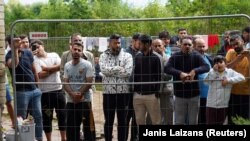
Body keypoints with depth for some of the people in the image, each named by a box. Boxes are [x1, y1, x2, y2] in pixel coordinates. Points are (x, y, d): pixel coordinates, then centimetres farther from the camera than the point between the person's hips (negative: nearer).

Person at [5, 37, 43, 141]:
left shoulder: (28, 52, 4)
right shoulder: (10, 55, -9)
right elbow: (13, 65, -35)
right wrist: (15, 49, -33)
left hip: (34, 90, 5)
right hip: (21, 92, -5)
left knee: (38, 116, 10)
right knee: (21, 119, 2)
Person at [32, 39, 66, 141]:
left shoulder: (54, 55, 6)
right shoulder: (34, 59, -4)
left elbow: (61, 66, -11)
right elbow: (40, 75, -16)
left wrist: (46, 68, -11)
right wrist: (54, 69, -8)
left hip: (58, 90, 3)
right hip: (45, 92, -3)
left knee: (62, 115, 10)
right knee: (47, 117, 5)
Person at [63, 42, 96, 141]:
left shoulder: (87, 65, -6)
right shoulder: (67, 65, 8)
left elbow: (89, 82, -11)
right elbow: (65, 83, 4)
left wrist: (79, 94, -15)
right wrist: (72, 94, -13)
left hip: (85, 100, -4)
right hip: (70, 101, 5)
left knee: (88, 126, 0)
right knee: (71, 127, 11)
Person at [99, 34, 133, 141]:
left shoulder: (127, 56, 2)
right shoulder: (104, 56, 5)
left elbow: (128, 72, -13)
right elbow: (104, 69, -14)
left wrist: (111, 71, -9)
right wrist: (119, 68, -12)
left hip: (123, 92, 0)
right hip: (108, 92, 0)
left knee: (122, 120, 7)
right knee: (108, 120, 8)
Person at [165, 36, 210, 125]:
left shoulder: (196, 56, -1)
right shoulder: (175, 57, -4)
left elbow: (206, 67, -16)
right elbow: (166, 69, -20)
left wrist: (195, 71, -34)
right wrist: (180, 73, -36)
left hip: (194, 94, 1)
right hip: (179, 95, -1)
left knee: (193, 122, 11)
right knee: (179, 122, 6)